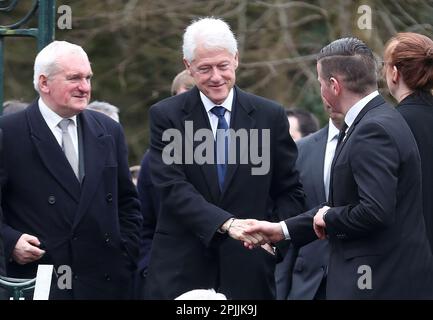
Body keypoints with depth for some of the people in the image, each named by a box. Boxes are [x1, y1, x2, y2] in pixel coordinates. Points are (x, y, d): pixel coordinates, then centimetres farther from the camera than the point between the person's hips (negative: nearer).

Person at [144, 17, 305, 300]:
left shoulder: (270, 116, 5)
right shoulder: (166, 116, 0)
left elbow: (290, 192, 12)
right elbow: (173, 188, -11)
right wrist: (226, 223, -25)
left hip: (248, 272, 1)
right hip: (182, 270, -1)